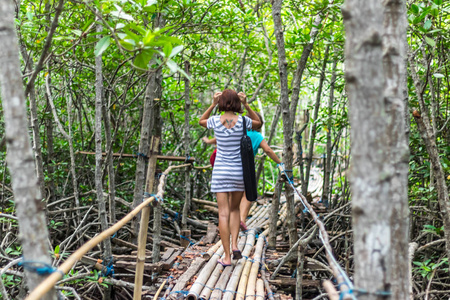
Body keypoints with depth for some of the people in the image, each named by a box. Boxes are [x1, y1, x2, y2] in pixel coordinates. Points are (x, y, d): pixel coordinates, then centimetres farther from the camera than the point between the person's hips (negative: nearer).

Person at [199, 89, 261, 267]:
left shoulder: (216, 121, -7)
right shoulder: (242, 121, -7)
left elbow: (201, 122, 17)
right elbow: (258, 123, 16)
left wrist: (213, 104, 7)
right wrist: (246, 104, 7)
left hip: (220, 172, -1)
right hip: (239, 172, 1)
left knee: (224, 213, 0)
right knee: (234, 209, 20)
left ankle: (227, 257, -1)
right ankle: (234, 245, 3)